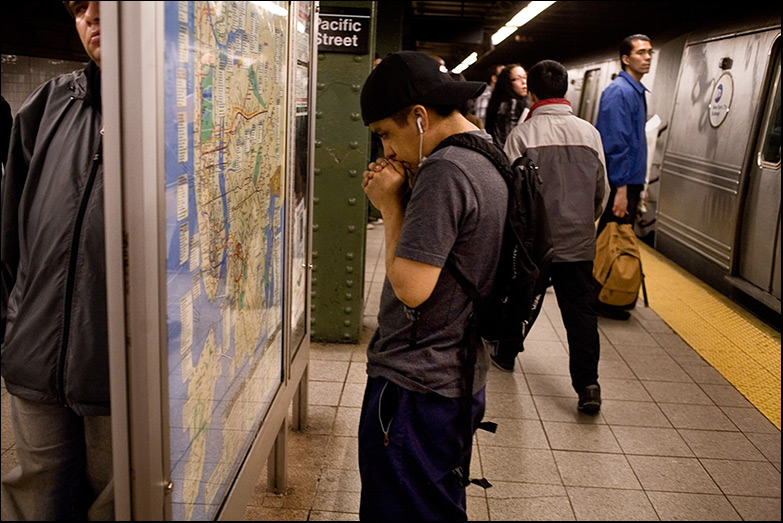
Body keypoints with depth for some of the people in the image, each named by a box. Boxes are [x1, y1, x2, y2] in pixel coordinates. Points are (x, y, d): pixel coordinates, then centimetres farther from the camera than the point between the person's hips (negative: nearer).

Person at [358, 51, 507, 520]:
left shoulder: (444, 171, -21)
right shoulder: (488, 159, 10)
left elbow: (411, 286, -24)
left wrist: (391, 204, -14)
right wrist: (405, 196, 2)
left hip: (413, 387, -10)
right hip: (461, 378, 10)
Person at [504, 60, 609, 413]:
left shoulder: (523, 134, -10)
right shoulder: (589, 133, 0)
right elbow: (602, 191, 7)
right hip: (578, 240, 2)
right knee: (581, 309, 4)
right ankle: (587, 383, -4)